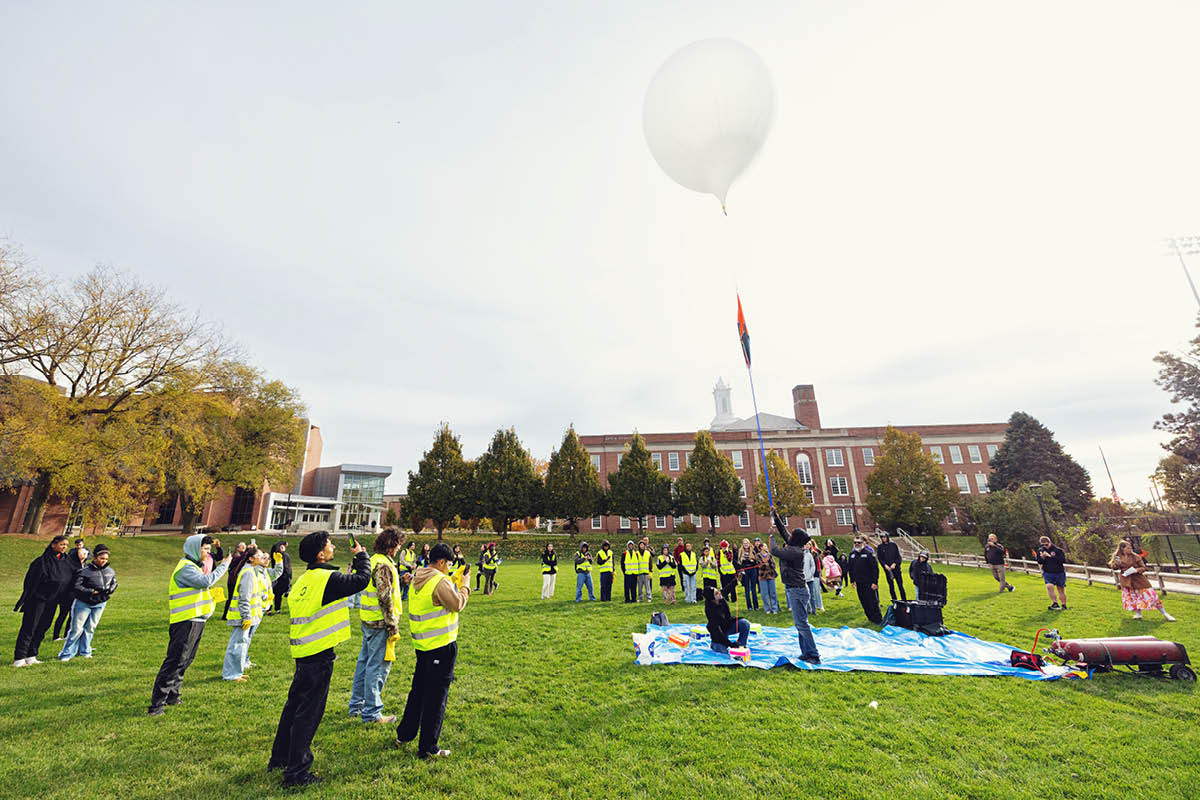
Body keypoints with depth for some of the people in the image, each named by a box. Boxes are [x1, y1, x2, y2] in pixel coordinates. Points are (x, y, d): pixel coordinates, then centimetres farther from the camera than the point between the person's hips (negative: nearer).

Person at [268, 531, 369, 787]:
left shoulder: (304, 579, 6)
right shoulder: (327, 578, -22)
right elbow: (362, 580, -13)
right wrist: (361, 555, 1)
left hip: (303, 652, 9)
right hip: (319, 654, -9)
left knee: (294, 706, 24)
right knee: (309, 713, 4)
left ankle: (279, 757, 39)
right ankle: (296, 772, 14)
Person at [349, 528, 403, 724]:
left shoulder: (373, 560, 9)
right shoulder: (383, 565, -21)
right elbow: (385, 598, -22)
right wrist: (393, 627, -18)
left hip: (367, 620, 10)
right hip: (379, 623, -10)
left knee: (364, 662, 20)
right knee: (378, 666, 1)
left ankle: (356, 705, 33)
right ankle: (371, 712, 11)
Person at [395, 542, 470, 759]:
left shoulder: (418, 579, 4)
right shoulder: (440, 582, -23)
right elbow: (458, 605, -16)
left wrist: (453, 583, 13)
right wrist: (464, 586, -2)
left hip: (422, 644, 9)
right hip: (441, 644, -9)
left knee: (418, 689, 25)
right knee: (436, 695, 4)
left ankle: (404, 735, 38)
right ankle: (427, 748, 14)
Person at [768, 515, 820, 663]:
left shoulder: (795, 551, -22)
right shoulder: (796, 548, 6)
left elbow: (774, 551, -25)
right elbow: (784, 532, 16)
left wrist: (771, 537, -9)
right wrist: (776, 518, 16)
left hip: (797, 590, -10)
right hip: (794, 589, 10)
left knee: (801, 623, -5)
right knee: (800, 622, 15)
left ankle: (813, 655, 1)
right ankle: (806, 652, 23)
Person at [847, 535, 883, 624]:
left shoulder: (869, 553, -11)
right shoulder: (852, 554, 7)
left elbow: (875, 568, -12)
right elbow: (850, 568, 15)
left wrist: (874, 582, -15)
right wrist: (852, 580, 13)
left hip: (869, 583, -6)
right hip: (859, 583, 6)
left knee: (873, 602, -1)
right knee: (864, 602, 11)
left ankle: (878, 619, 12)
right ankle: (871, 617, 25)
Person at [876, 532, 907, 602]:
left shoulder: (893, 545, 4)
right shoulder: (880, 547, 4)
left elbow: (898, 556, 2)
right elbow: (879, 558, 2)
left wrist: (894, 564, -11)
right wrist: (885, 565, -11)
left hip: (896, 568, 0)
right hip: (887, 569, 0)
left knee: (900, 585, 2)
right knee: (891, 586, 4)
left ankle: (904, 600, 13)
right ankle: (894, 601, 12)